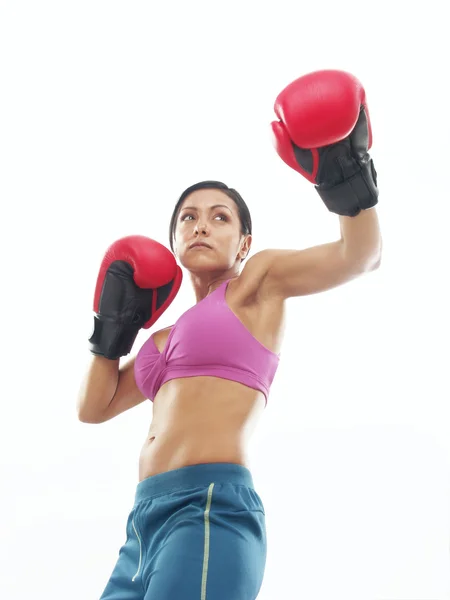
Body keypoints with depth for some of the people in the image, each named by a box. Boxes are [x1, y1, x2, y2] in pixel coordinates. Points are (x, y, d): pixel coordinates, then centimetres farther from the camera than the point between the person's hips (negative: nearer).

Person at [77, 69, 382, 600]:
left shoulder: (258, 281, 10)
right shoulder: (170, 335, 28)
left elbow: (359, 255, -3)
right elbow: (92, 408, 31)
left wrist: (347, 176, -16)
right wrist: (114, 328, 23)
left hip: (210, 511, -7)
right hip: (146, 522, 8)